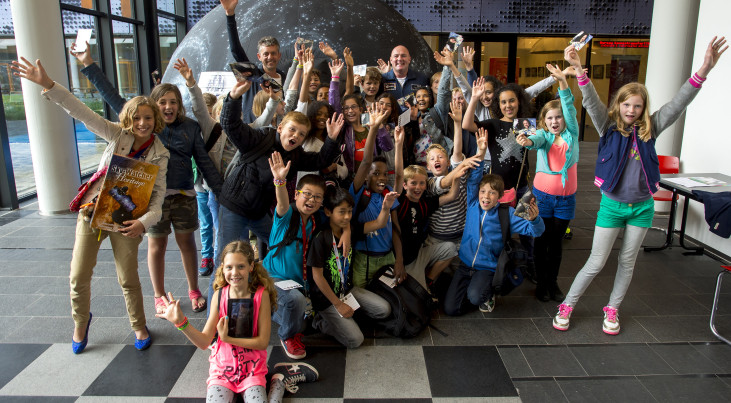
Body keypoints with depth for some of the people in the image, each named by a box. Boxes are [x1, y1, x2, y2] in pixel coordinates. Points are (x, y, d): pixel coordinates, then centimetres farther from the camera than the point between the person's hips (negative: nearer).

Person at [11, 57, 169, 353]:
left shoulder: (160, 154, -4)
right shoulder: (117, 135, -3)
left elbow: (158, 195, -7)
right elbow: (82, 113, -11)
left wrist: (144, 221, -24)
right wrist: (47, 84, -21)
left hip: (126, 220, -1)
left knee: (128, 279, 4)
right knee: (79, 276, 4)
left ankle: (139, 326, 28)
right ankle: (81, 322, 33)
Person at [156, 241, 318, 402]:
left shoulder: (261, 294, -12)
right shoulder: (219, 295, -5)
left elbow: (263, 342, -11)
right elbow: (204, 342, -8)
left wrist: (227, 338, -14)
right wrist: (180, 321, -21)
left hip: (252, 366, -1)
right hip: (222, 365, 2)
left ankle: (279, 380, 9)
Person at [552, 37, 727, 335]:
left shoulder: (649, 130, -1)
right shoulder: (608, 127, -7)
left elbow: (678, 103, -9)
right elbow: (591, 101, -21)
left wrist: (704, 70, -23)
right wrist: (579, 70, -37)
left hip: (642, 206, 3)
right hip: (612, 204, -3)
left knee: (627, 262, 14)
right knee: (596, 263, 1)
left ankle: (612, 311, 30)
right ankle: (566, 306, 17)